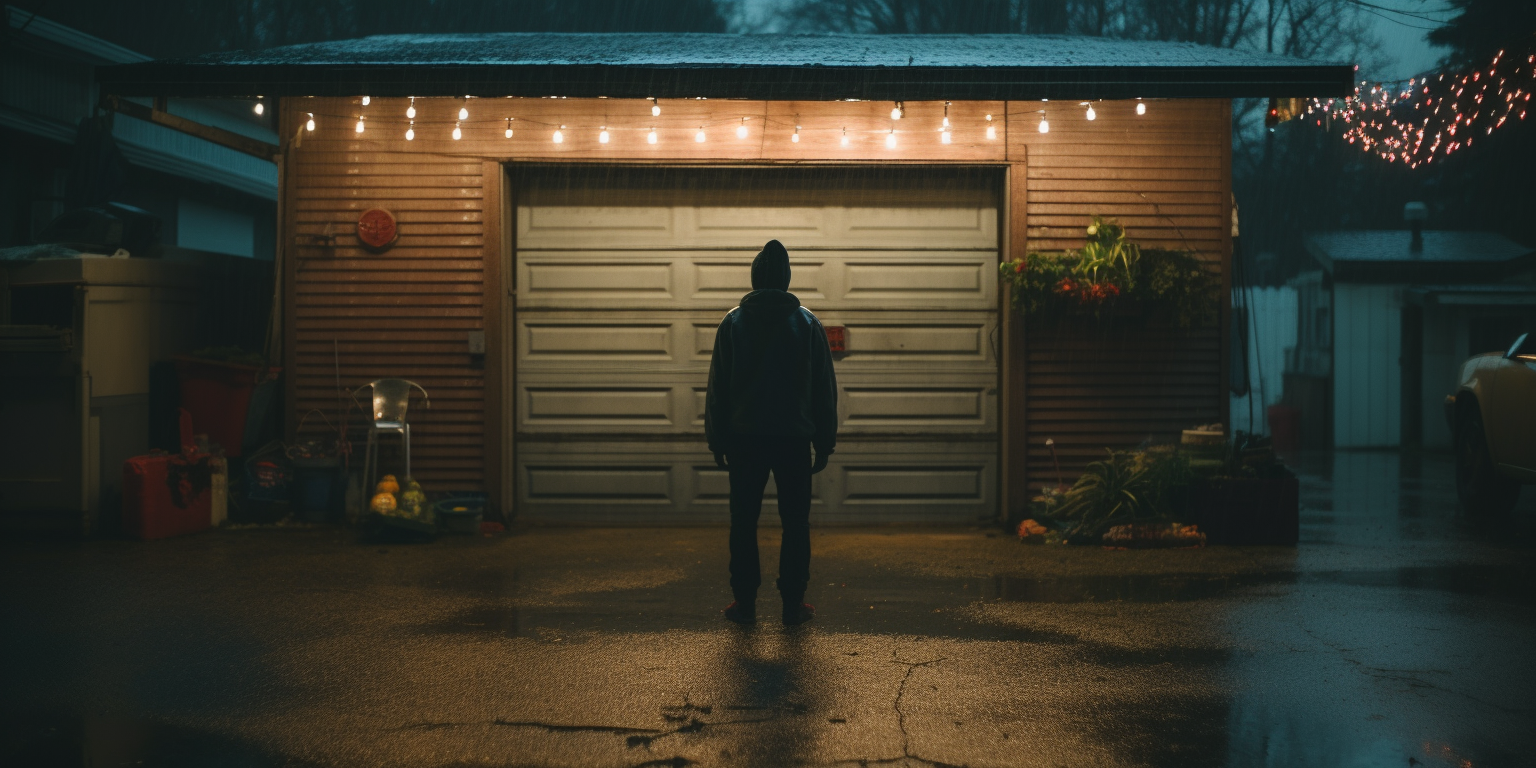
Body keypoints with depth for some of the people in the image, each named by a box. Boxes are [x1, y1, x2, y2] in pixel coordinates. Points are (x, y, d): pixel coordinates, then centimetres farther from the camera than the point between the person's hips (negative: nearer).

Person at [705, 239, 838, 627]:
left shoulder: (733, 322, 2)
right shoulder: (808, 323, 3)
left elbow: (717, 387, 2)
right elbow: (825, 390, 3)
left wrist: (716, 441, 7)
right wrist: (824, 443, 8)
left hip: (744, 437, 0)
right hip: (794, 437, 0)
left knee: (743, 522, 7)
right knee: (795, 522, 6)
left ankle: (745, 601, 8)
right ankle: (793, 603, 5)